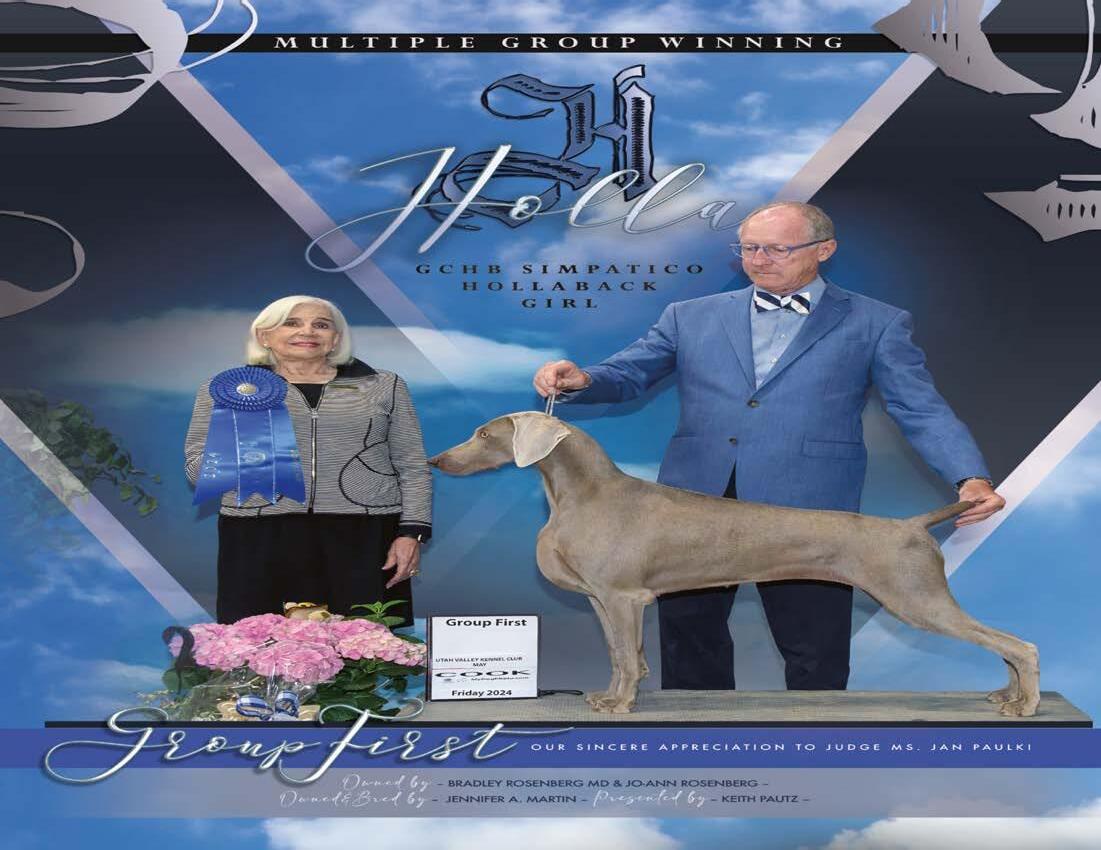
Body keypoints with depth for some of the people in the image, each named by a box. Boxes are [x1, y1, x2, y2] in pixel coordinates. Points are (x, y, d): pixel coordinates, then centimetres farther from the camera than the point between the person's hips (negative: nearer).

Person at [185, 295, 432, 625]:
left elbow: (412, 467, 9)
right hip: (262, 537, 0)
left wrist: (413, 532, -2)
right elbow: (197, 468, 7)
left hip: (365, 536, 0)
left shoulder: (383, 386, 11)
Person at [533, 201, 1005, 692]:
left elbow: (922, 411, 0)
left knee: (816, 660, 5)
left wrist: (970, 478, -16)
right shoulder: (692, 316, 12)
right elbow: (626, 374, 10)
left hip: (807, 511, -2)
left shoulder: (875, 324, 6)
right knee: (688, 637, 14)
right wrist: (580, 380, -12)